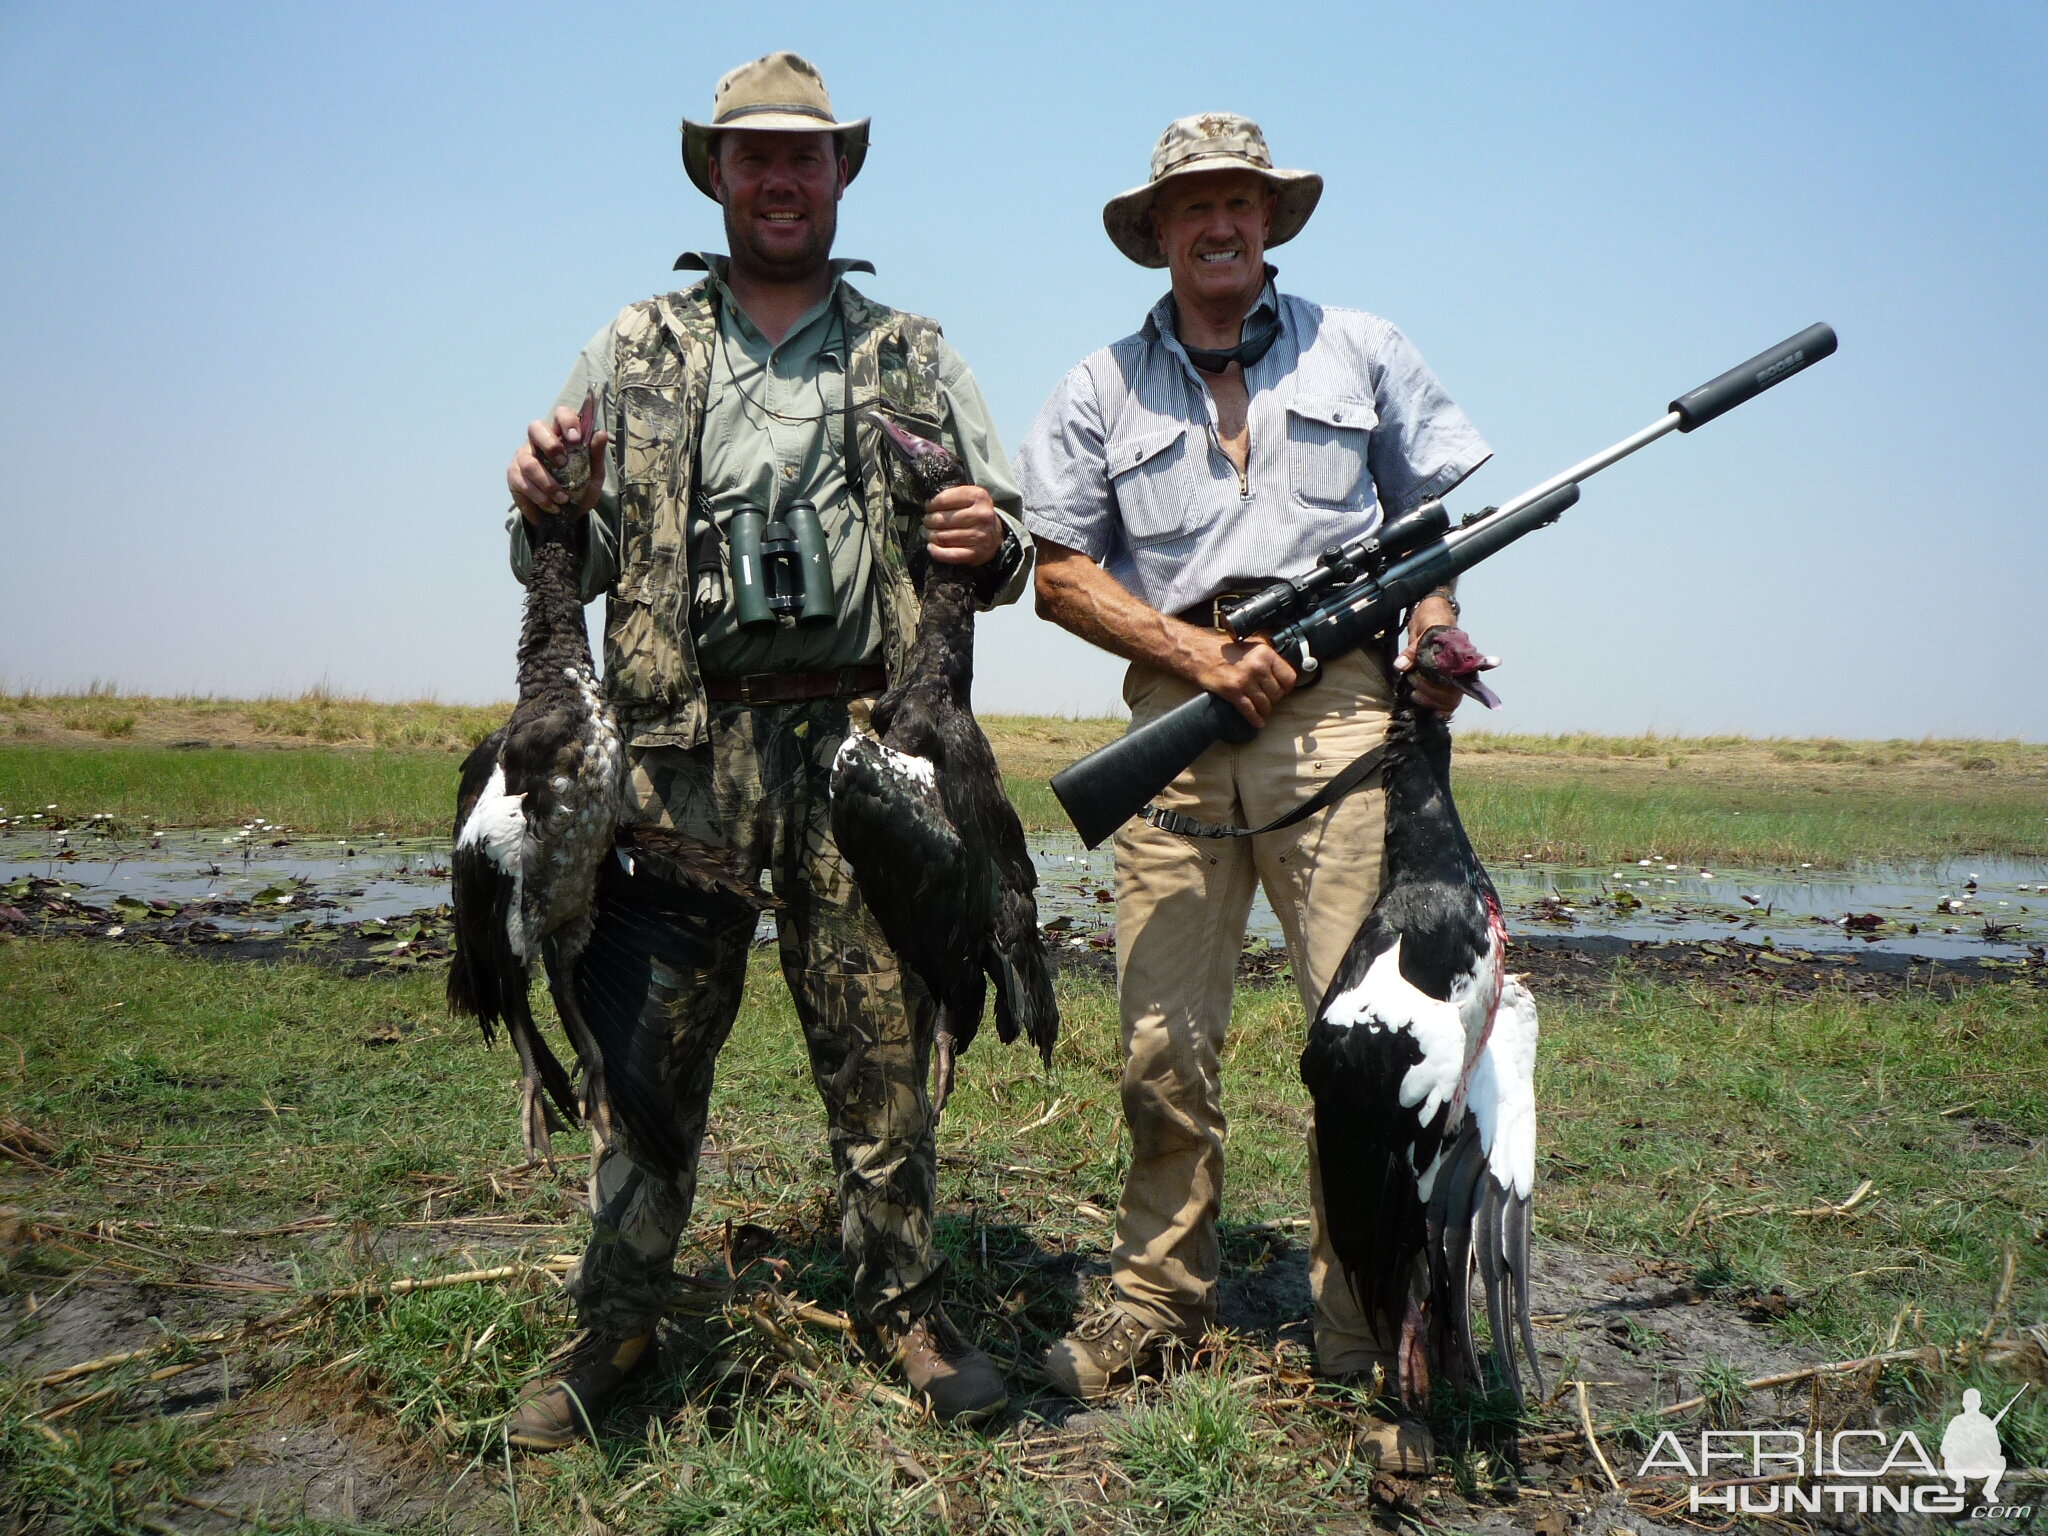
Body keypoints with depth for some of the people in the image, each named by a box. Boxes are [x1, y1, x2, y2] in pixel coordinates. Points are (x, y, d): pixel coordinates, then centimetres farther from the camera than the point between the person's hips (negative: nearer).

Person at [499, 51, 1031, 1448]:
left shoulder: (914, 356, 16)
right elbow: (571, 568, 15)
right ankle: (617, 1321, 15)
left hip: (861, 740, 0)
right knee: (657, 1033, 2)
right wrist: (543, 507, -7)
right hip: (687, 739, 0)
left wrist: (993, 544, -8)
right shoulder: (635, 352, 16)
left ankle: (905, 1305, 17)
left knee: (880, 1035, 2)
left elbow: (1011, 544, 15)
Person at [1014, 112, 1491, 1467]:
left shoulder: (1359, 351, 18)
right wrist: (1200, 653, -5)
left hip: (1336, 708, 0)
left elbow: (1430, 506, 20)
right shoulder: (1103, 389, 16)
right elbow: (1060, 572, 9)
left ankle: (1366, 1324, 9)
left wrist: (1435, 620, -2)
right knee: (1162, 1040, 1)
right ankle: (1161, 1302, 18)